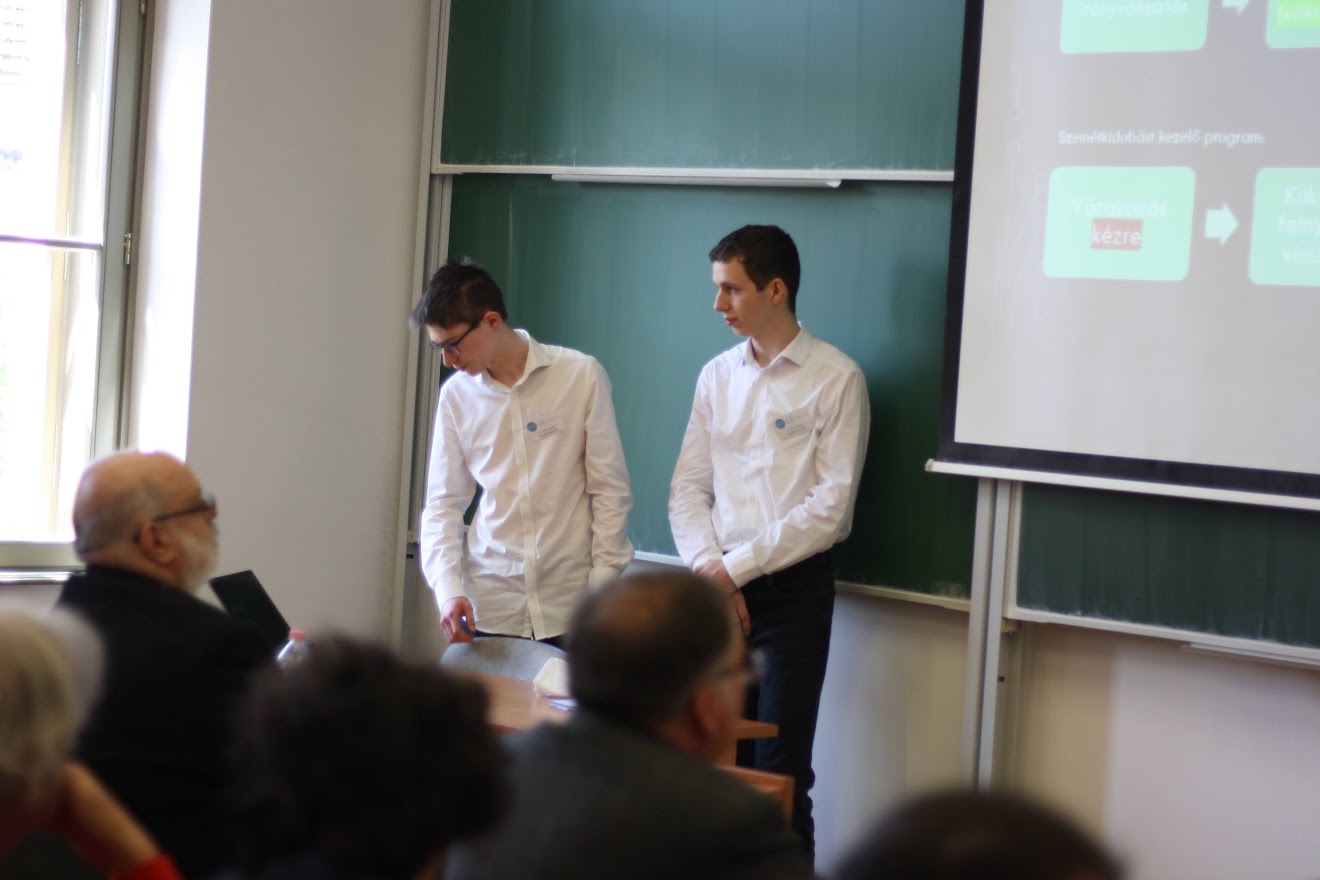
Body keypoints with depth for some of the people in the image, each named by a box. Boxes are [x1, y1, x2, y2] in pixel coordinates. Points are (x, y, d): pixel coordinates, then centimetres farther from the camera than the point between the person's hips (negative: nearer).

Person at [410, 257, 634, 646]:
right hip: (488, 610, 2)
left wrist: (602, 590, -4)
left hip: (570, 607, -2)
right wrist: (448, 588, -8)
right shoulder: (456, 395, 3)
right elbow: (444, 504, 7)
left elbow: (611, 490, 0)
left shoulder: (581, 376, -5)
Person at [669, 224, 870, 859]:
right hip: (719, 587, 5)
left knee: (779, 769, -6)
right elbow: (687, 488, 9)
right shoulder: (717, 376, 11)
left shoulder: (836, 378, -5)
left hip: (793, 587, -5)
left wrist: (738, 566, -12)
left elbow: (830, 506, -11)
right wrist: (708, 567, -8)